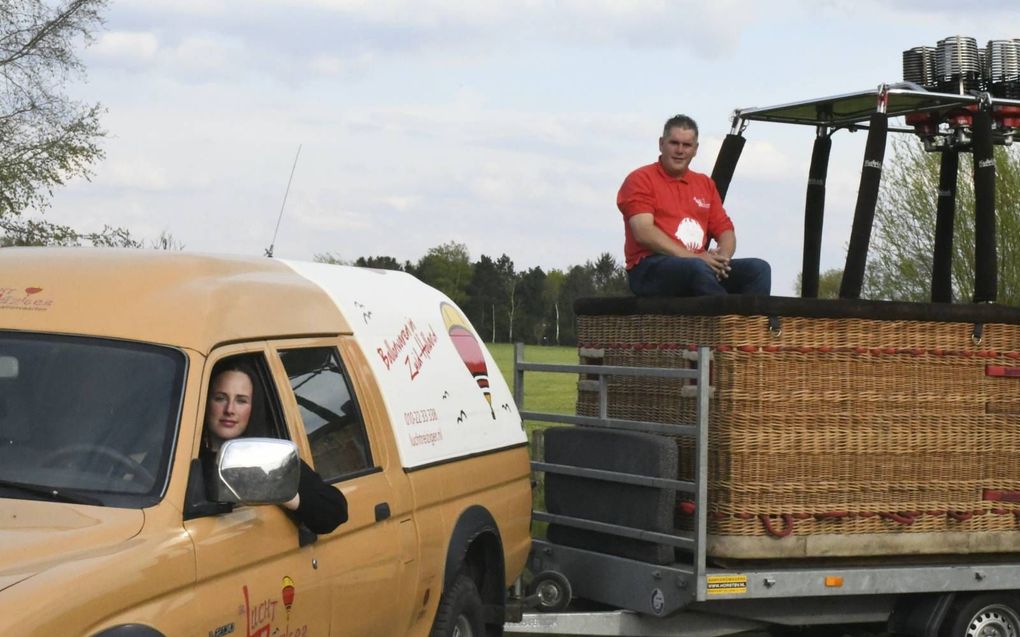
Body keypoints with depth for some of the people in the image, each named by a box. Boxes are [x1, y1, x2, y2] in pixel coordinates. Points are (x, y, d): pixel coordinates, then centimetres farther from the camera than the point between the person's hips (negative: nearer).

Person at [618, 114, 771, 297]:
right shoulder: (641, 179, 3)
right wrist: (694, 258, -17)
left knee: (758, 268, -16)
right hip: (650, 269, -6)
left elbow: (725, 231, 19)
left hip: (702, 264, 6)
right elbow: (643, 233, -10)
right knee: (698, 268, -38)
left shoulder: (705, 184, 23)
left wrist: (721, 258, -7)